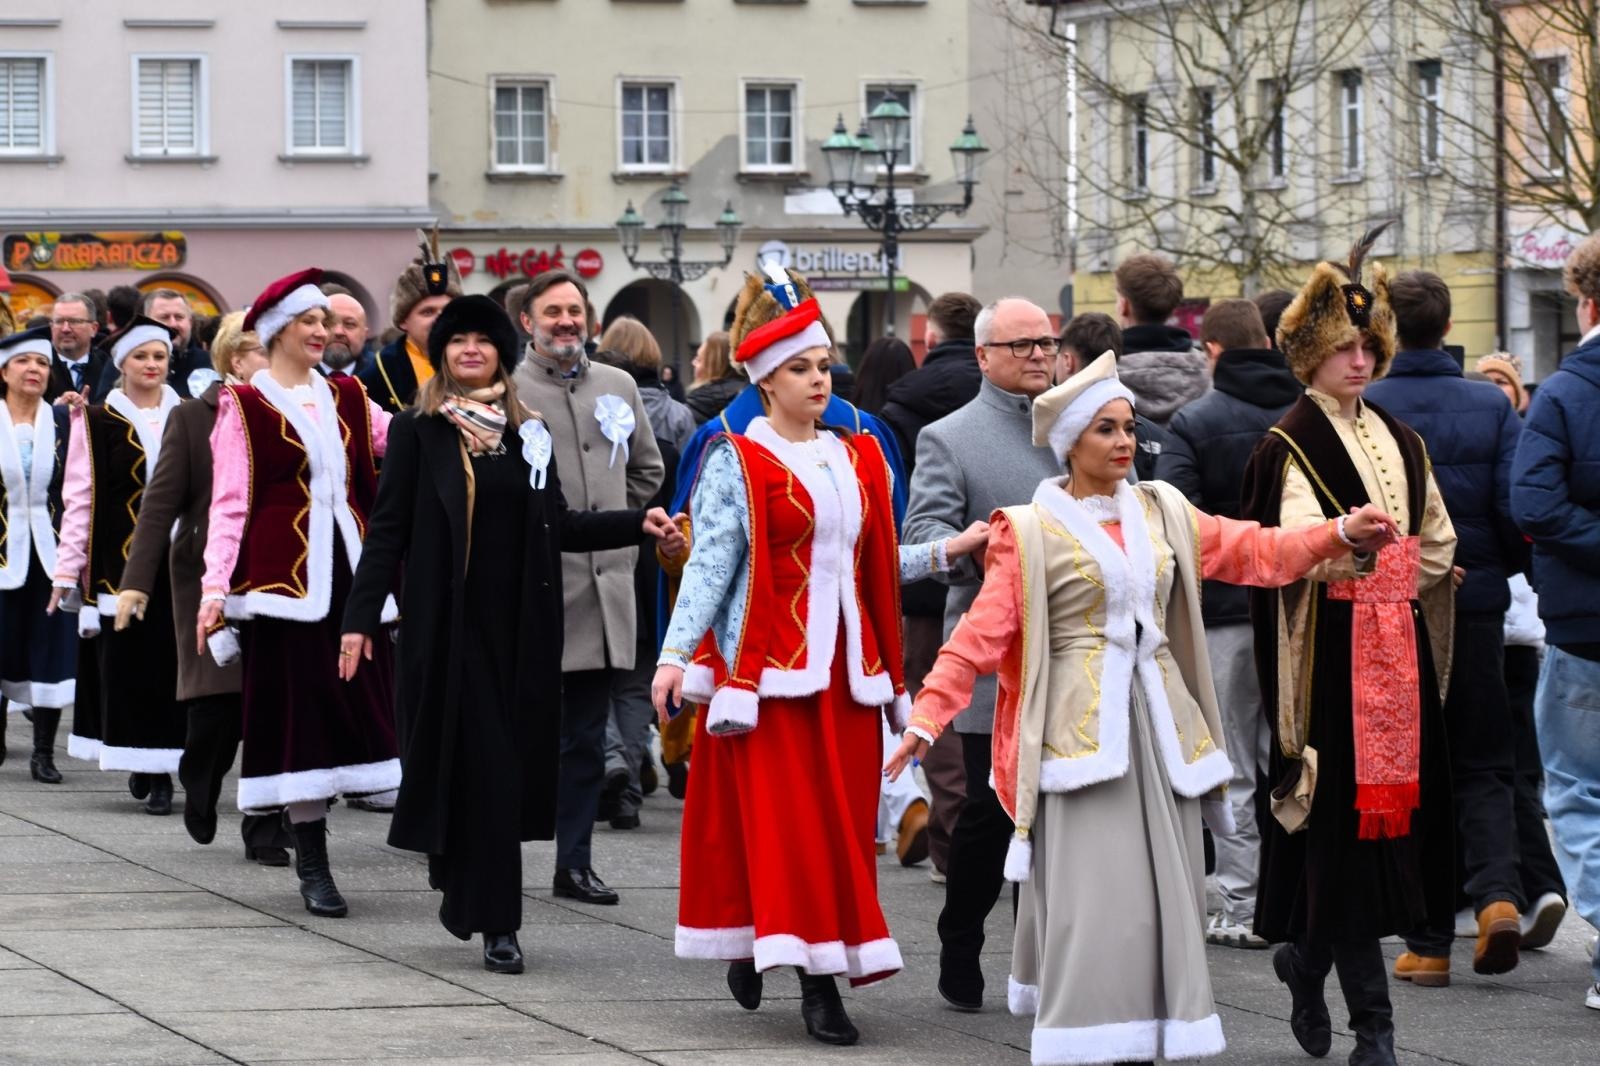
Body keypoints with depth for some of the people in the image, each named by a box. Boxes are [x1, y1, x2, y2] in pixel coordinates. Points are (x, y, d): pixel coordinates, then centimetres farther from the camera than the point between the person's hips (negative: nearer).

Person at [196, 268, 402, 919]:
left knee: (354, 704, 0)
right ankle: (312, 865, 1)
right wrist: (216, 585, -14)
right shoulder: (244, 406, 1)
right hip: (285, 573, -5)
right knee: (298, 712, -4)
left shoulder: (346, 398, 15)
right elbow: (229, 504, -4)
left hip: (350, 569, 5)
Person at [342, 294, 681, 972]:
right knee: (481, 768, -8)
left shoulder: (527, 434, 12)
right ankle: (496, 923, -6)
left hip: (516, 626, 4)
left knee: (511, 765, 5)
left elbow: (558, 527, 13)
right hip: (448, 626, -4)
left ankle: (465, 891, 23)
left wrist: (639, 524, 1)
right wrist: (361, 616, -8)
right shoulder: (416, 432, 0)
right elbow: (388, 529, -2)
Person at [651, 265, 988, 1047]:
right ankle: (817, 980, -6)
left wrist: (946, 550, 4)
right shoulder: (737, 461, -4)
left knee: (844, 818, 4)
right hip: (770, 662, -6)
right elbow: (711, 564, -9)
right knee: (788, 821, -8)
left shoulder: (858, 459, 13)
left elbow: (872, 564, 16)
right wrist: (675, 653, -19)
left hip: (846, 665, 6)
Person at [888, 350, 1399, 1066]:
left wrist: (1341, 534, -8)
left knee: (1164, 899, 4)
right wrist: (928, 717, -17)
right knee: (1091, 906, -10)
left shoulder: (1162, 514, 13)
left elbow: (1255, 552, 8)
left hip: (1159, 723, 5)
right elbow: (981, 632, -6)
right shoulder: (1031, 533, 0)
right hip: (1081, 729, -5)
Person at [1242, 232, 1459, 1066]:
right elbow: (1297, 549, -22)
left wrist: (1403, 587, 9)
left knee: (1395, 805, 7)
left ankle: (1306, 960, 28)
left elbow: (1438, 538, 24)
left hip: (1400, 647, 7)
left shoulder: (1399, 441, 15)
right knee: (1348, 817, -7)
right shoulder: (1288, 448, -7)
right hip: (1334, 651, -7)